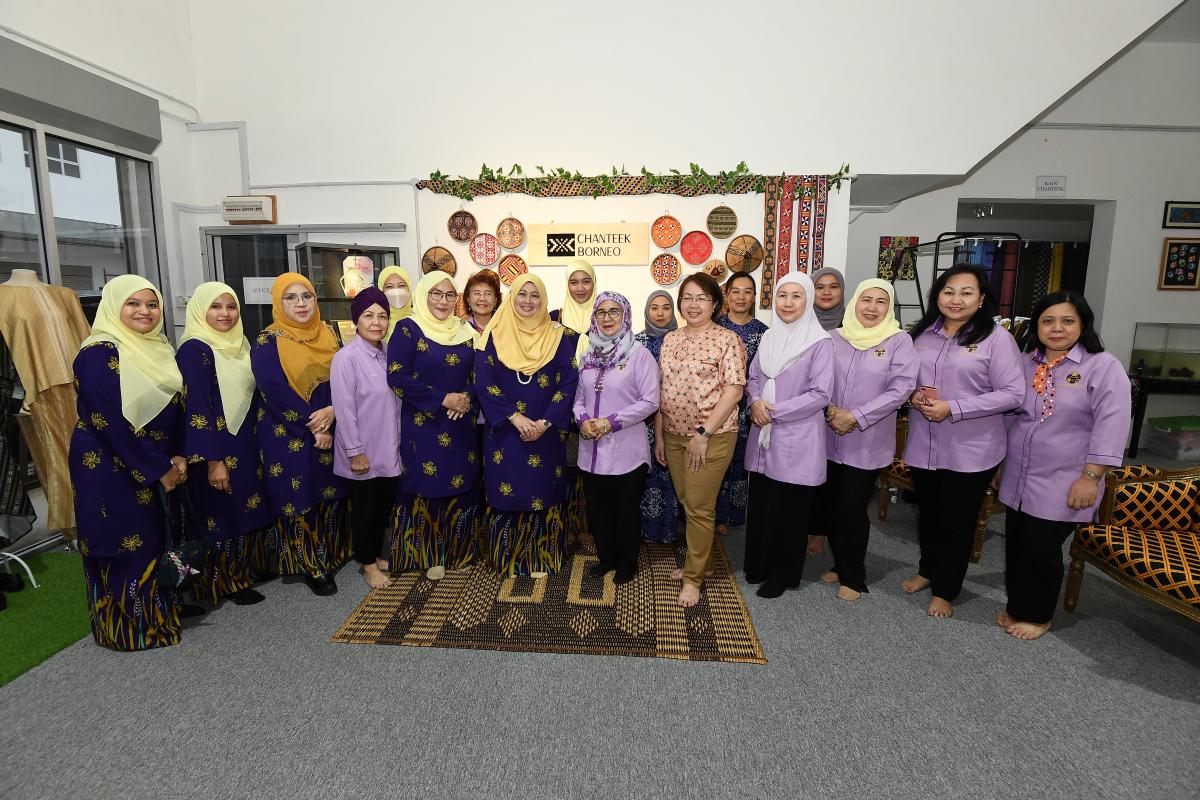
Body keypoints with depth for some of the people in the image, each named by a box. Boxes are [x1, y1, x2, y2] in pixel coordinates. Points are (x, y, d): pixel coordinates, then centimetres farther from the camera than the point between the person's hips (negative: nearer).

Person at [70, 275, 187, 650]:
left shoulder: (157, 349, 8)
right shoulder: (99, 354, -15)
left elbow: (173, 407, 8)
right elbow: (113, 423, -20)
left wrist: (178, 456, -5)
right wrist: (158, 469, -17)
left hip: (159, 464, 7)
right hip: (112, 468, -7)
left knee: (157, 537, 15)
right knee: (127, 546, 3)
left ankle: (159, 612, 31)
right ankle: (130, 628, 19)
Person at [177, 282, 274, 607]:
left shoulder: (239, 344, 8)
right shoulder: (194, 350, -15)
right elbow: (196, 410, -19)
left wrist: (258, 442, 15)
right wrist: (213, 461, -21)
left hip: (246, 446, 8)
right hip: (217, 449, -7)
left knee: (249, 509, 17)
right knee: (223, 515, 6)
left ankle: (249, 566, 34)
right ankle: (226, 582, 22)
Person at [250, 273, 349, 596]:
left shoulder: (327, 335, 6)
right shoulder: (267, 343, -9)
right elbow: (276, 394, -14)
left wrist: (332, 410, -16)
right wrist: (313, 427, -15)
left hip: (331, 431, 5)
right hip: (289, 438, -4)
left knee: (330, 495, 12)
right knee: (299, 500, 4)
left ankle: (332, 555, 30)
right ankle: (309, 566, 18)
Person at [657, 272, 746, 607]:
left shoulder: (727, 340, -8)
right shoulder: (670, 340, 9)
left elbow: (734, 390, -14)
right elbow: (661, 389, 11)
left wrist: (704, 433, -17)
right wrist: (658, 435, 8)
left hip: (712, 436, -6)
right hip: (673, 434, 6)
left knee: (699, 507, 1)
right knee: (687, 503, 15)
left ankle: (693, 577, 18)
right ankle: (701, 562, 34)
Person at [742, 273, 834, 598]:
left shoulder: (819, 342, -10)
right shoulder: (769, 337, 8)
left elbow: (820, 394, -14)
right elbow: (753, 377, 14)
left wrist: (775, 411, -15)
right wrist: (756, 401, -8)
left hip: (796, 440, -5)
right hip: (764, 437, 5)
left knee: (787, 510, 6)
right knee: (760, 504, 14)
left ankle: (782, 574, 25)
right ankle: (759, 564, 32)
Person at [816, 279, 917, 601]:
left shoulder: (899, 341, -4)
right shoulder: (834, 338, 4)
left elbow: (901, 388, -12)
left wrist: (855, 417, -17)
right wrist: (829, 410, -12)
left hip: (867, 443, -3)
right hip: (830, 438, 3)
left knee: (852, 510, 2)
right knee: (829, 505, 11)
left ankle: (853, 577, 23)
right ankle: (840, 564, 33)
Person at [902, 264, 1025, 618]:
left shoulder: (996, 337, -10)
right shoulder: (922, 333, 5)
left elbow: (1013, 393, -14)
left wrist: (953, 409, -21)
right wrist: (914, 395, -9)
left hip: (971, 450, -4)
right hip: (923, 444, 4)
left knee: (957, 521, 9)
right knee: (928, 514, 19)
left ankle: (945, 590, 27)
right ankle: (927, 570, 41)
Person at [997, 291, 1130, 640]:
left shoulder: (1104, 366, -9)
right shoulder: (1024, 363, 7)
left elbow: (1110, 426, -14)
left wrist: (1091, 477, -18)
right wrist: (1000, 463, 16)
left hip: (1062, 484, -5)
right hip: (1018, 478, 5)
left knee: (1041, 549, 3)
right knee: (1016, 545, 12)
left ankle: (1037, 616, 23)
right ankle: (1016, 606, 30)